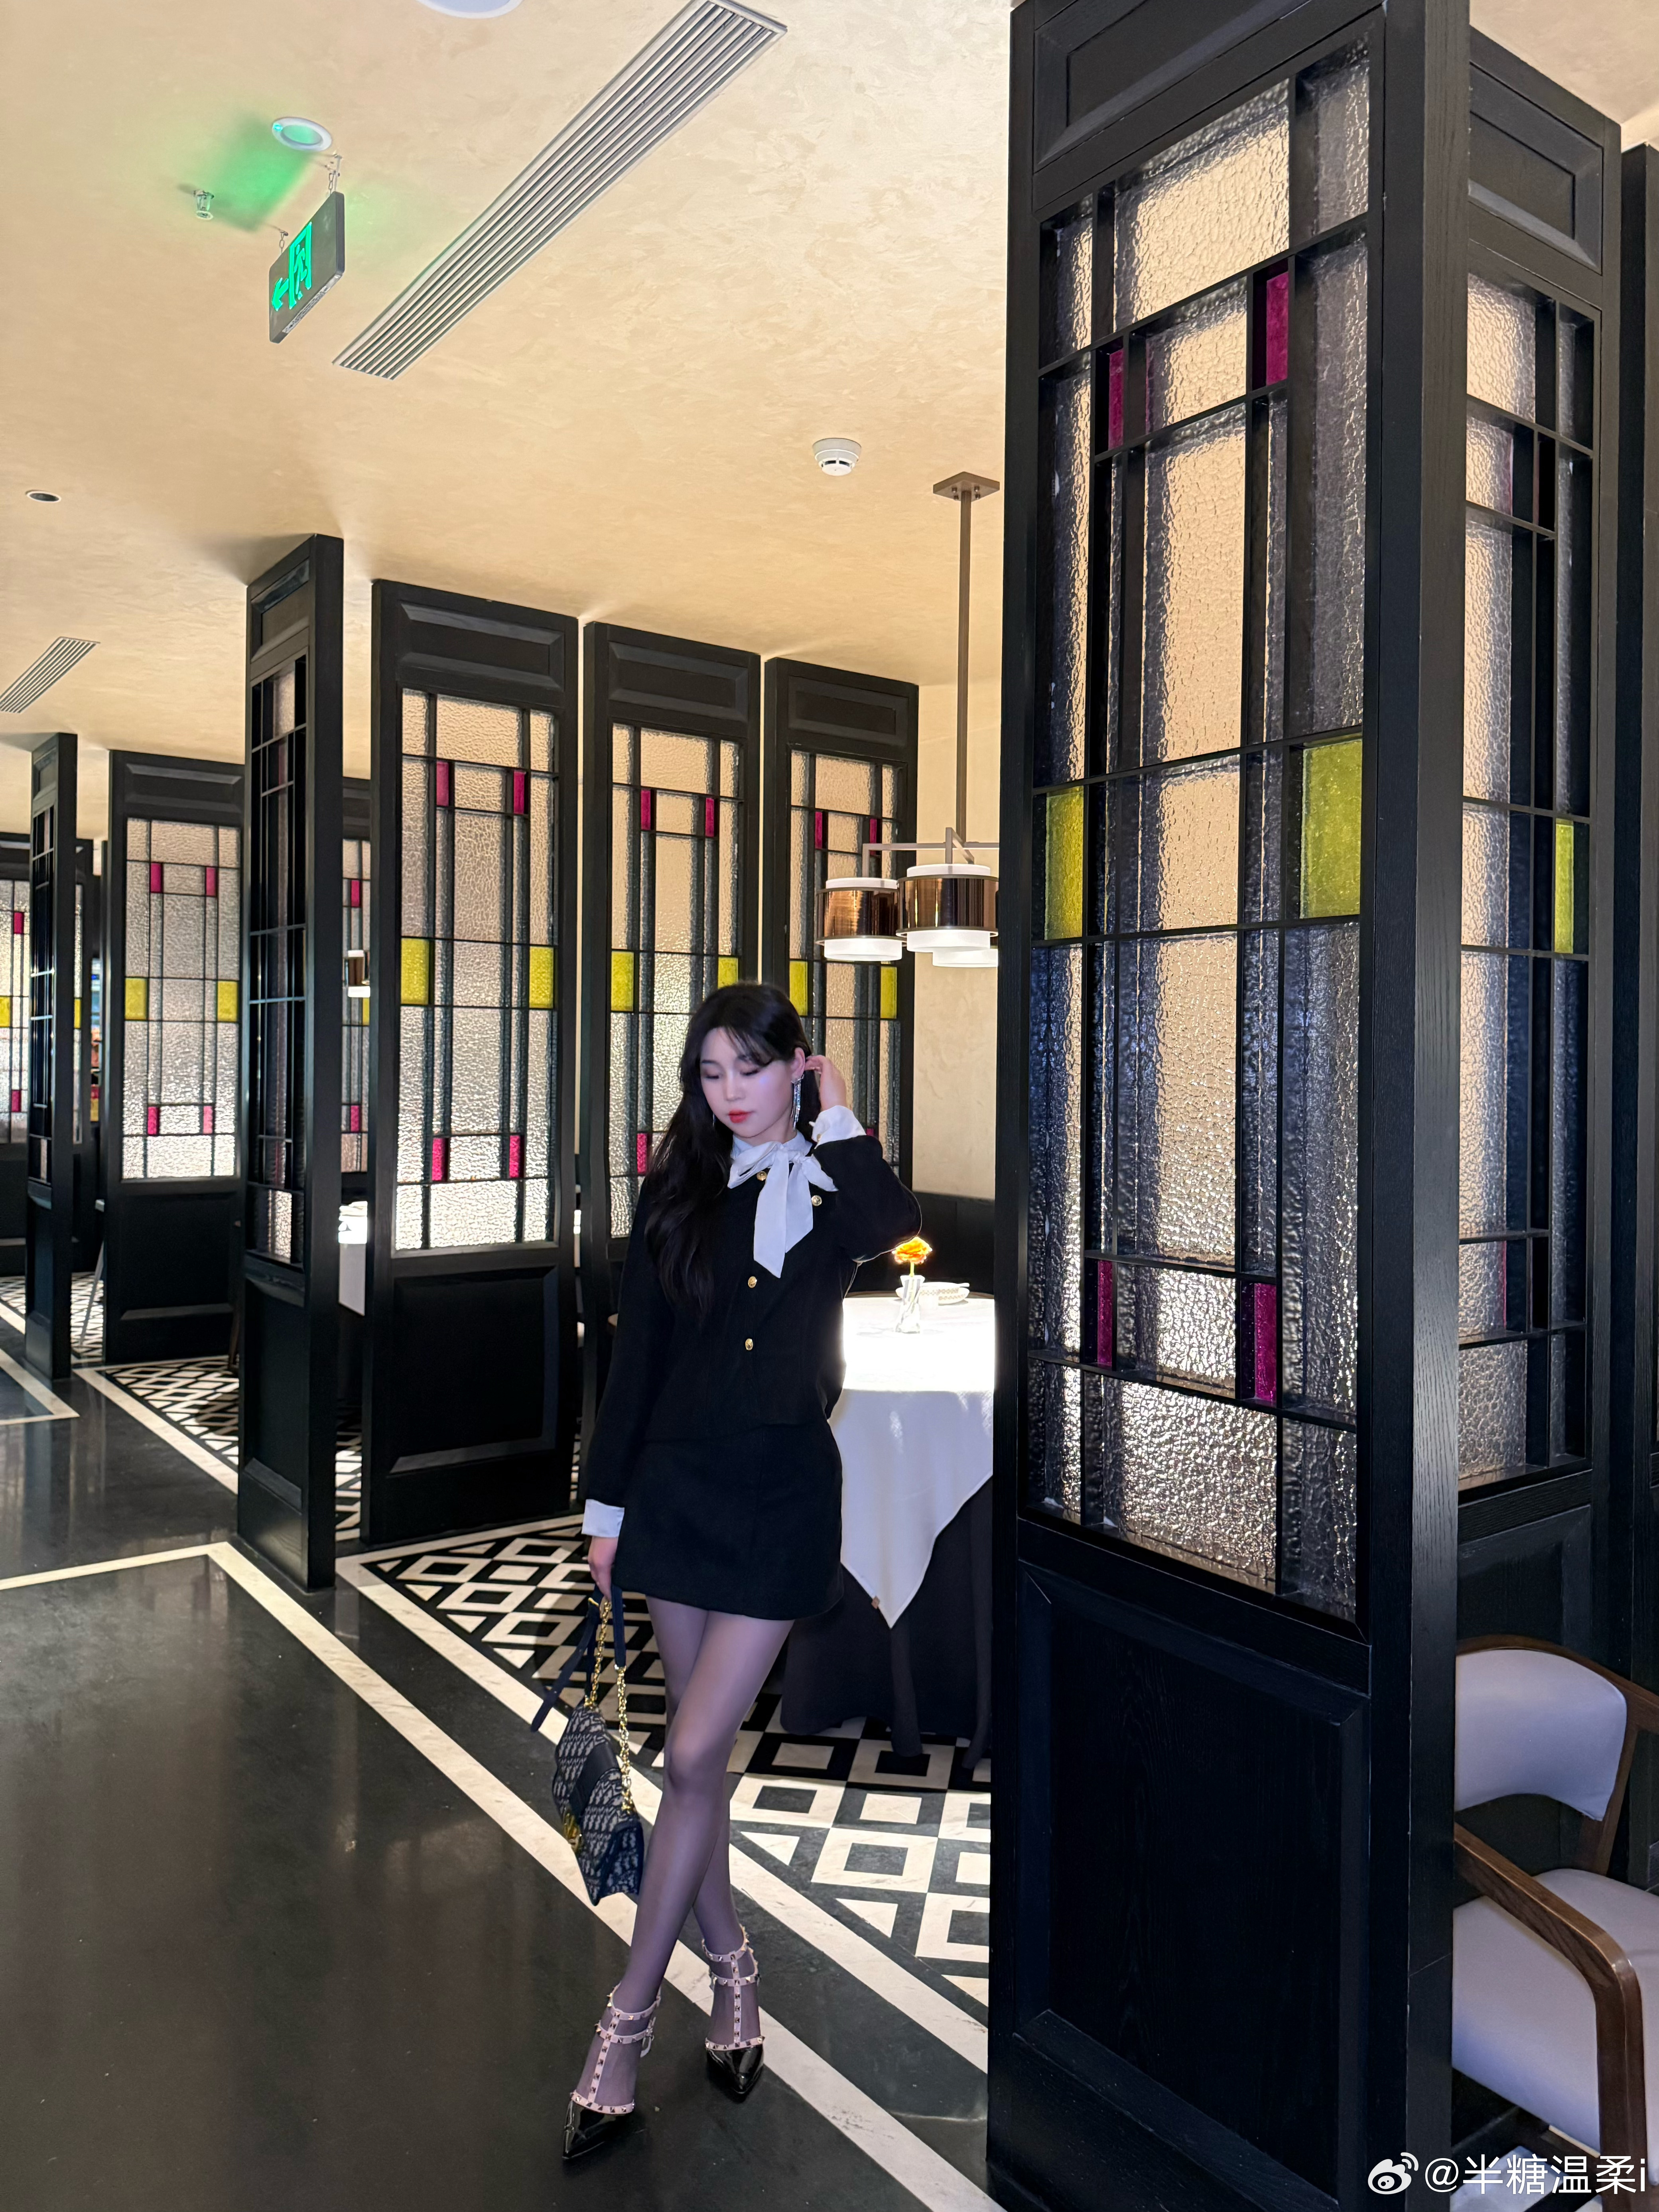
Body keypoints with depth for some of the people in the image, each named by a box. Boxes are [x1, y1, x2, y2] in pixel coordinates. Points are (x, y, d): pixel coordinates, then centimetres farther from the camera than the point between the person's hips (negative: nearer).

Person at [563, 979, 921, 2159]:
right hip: (677, 1480, 3)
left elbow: (897, 1232, -28)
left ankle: (628, 2018, 14)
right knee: (703, 1749, 14)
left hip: (784, 1492, -3)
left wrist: (837, 1119, -17)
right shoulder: (680, 1188, 4)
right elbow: (637, 1351, 6)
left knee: (693, 1753, -3)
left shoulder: (831, 1186, -3)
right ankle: (731, 1963, 35)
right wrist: (607, 1505, 7)